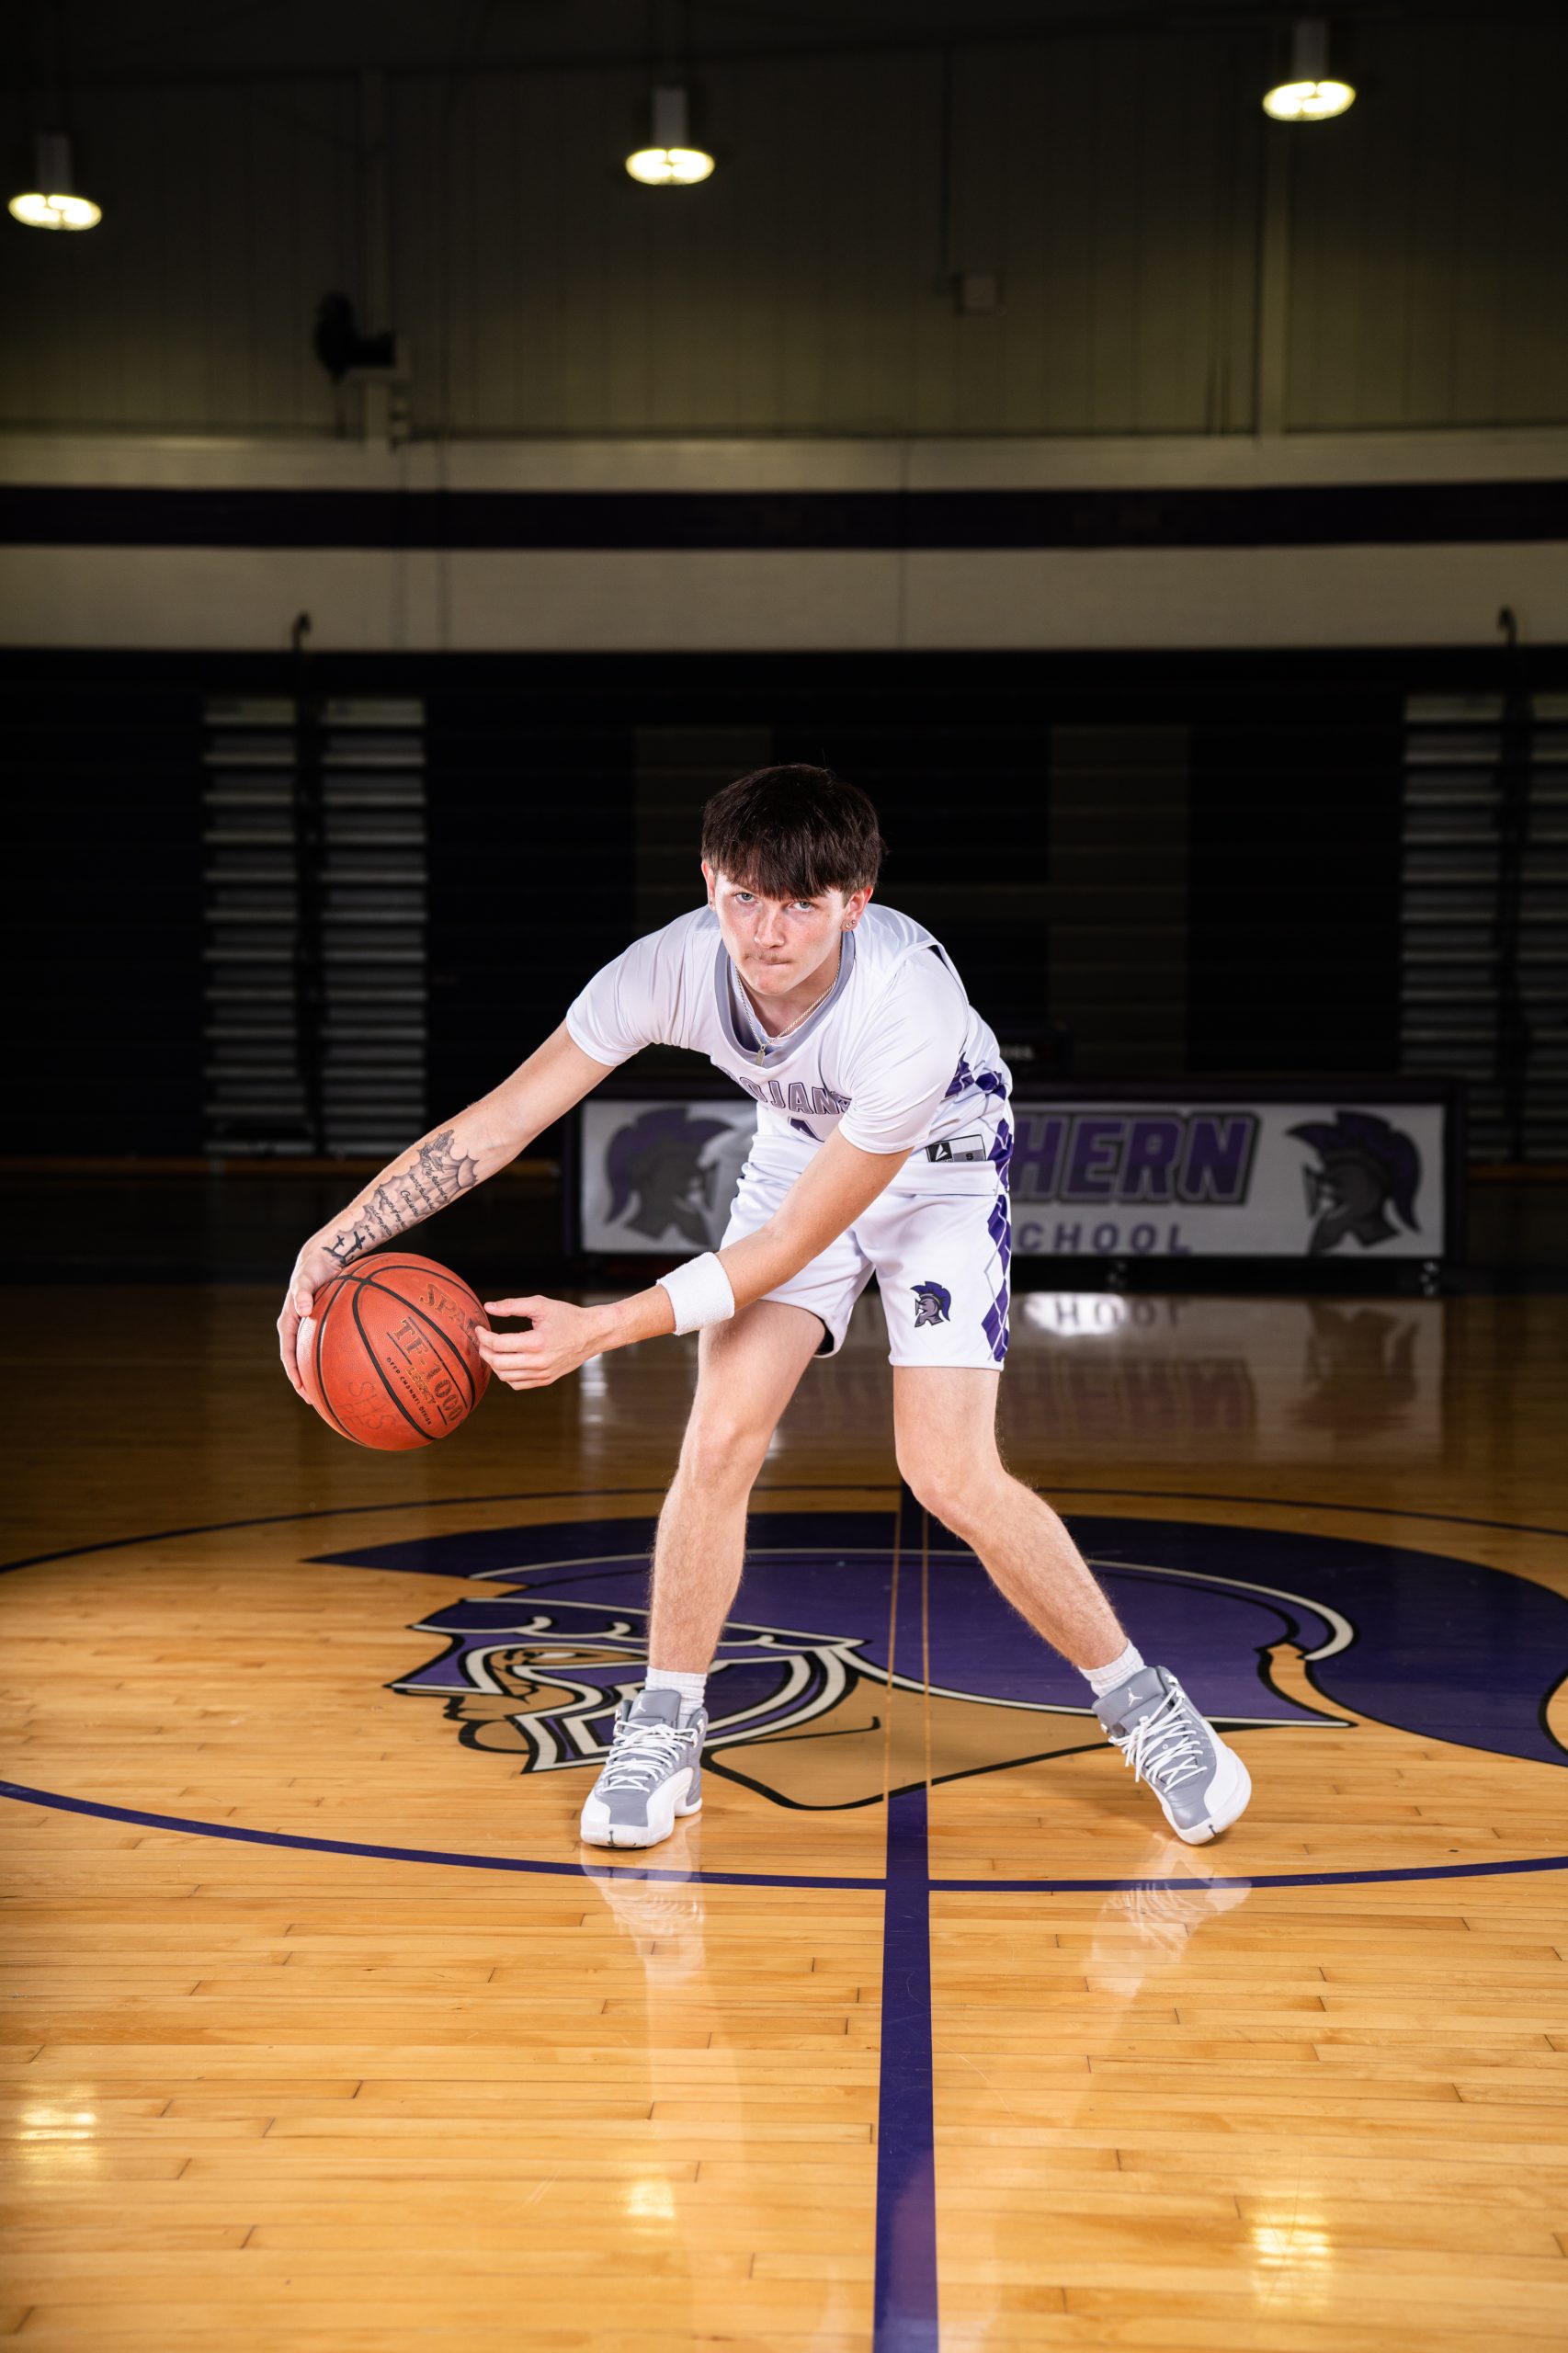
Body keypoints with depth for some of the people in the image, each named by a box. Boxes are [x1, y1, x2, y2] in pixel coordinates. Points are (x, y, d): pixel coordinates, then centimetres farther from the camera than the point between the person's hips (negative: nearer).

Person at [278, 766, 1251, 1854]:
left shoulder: (914, 1013, -40)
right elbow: (493, 1125, -23)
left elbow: (788, 1246, -33)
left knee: (952, 1476, -14)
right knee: (718, 1442, -11)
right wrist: (329, 1248, -31)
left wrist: (602, 1328, -38)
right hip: (801, 1147, 4)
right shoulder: (674, 966, -29)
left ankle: (1145, 1707, 7)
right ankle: (665, 1731, 8)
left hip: (940, 1163, -3)